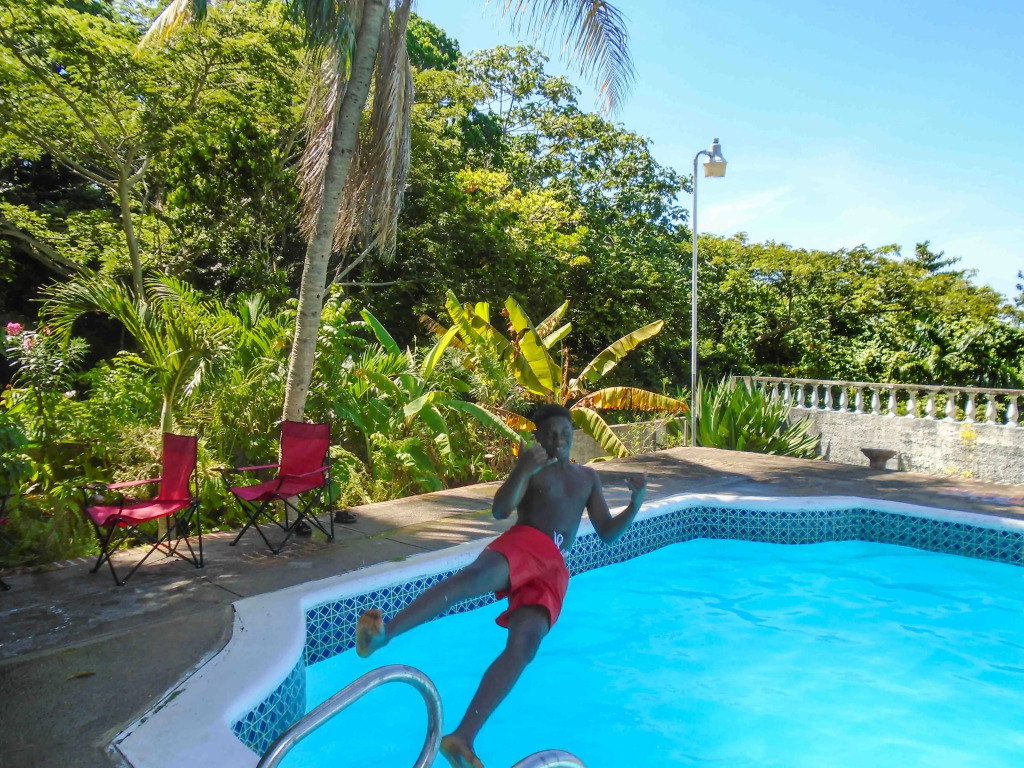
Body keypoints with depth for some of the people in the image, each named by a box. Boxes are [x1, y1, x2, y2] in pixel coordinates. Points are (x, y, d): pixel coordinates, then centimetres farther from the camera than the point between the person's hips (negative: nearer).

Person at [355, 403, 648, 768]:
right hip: (522, 543, -3)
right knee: (476, 576, -39)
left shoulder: (588, 477, 29)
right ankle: (385, 632, -51)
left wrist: (635, 505, 3)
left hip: (554, 569, 3)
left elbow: (607, 534, 22)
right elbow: (500, 510, -3)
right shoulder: (532, 467, 15)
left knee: (523, 646, -24)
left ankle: (463, 737, -27)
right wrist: (523, 471, -21)